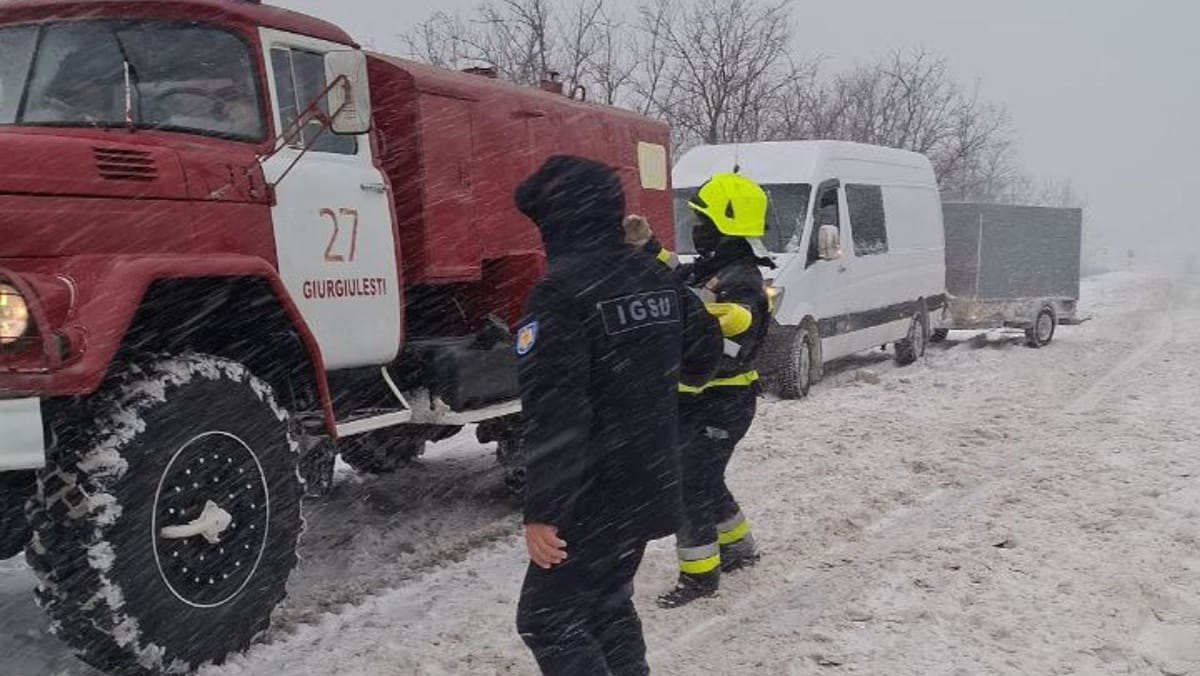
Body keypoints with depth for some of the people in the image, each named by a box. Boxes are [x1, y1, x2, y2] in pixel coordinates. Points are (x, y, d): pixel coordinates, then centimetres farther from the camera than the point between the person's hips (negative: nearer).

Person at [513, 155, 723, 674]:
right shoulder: (657, 279, 6)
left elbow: (553, 415, -24)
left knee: (548, 619, 4)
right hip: (649, 489, 8)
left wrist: (541, 511, -20)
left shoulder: (561, 291, -20)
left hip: (592, 500, -8)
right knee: (609, 606, 22)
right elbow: (704, 352, 17)